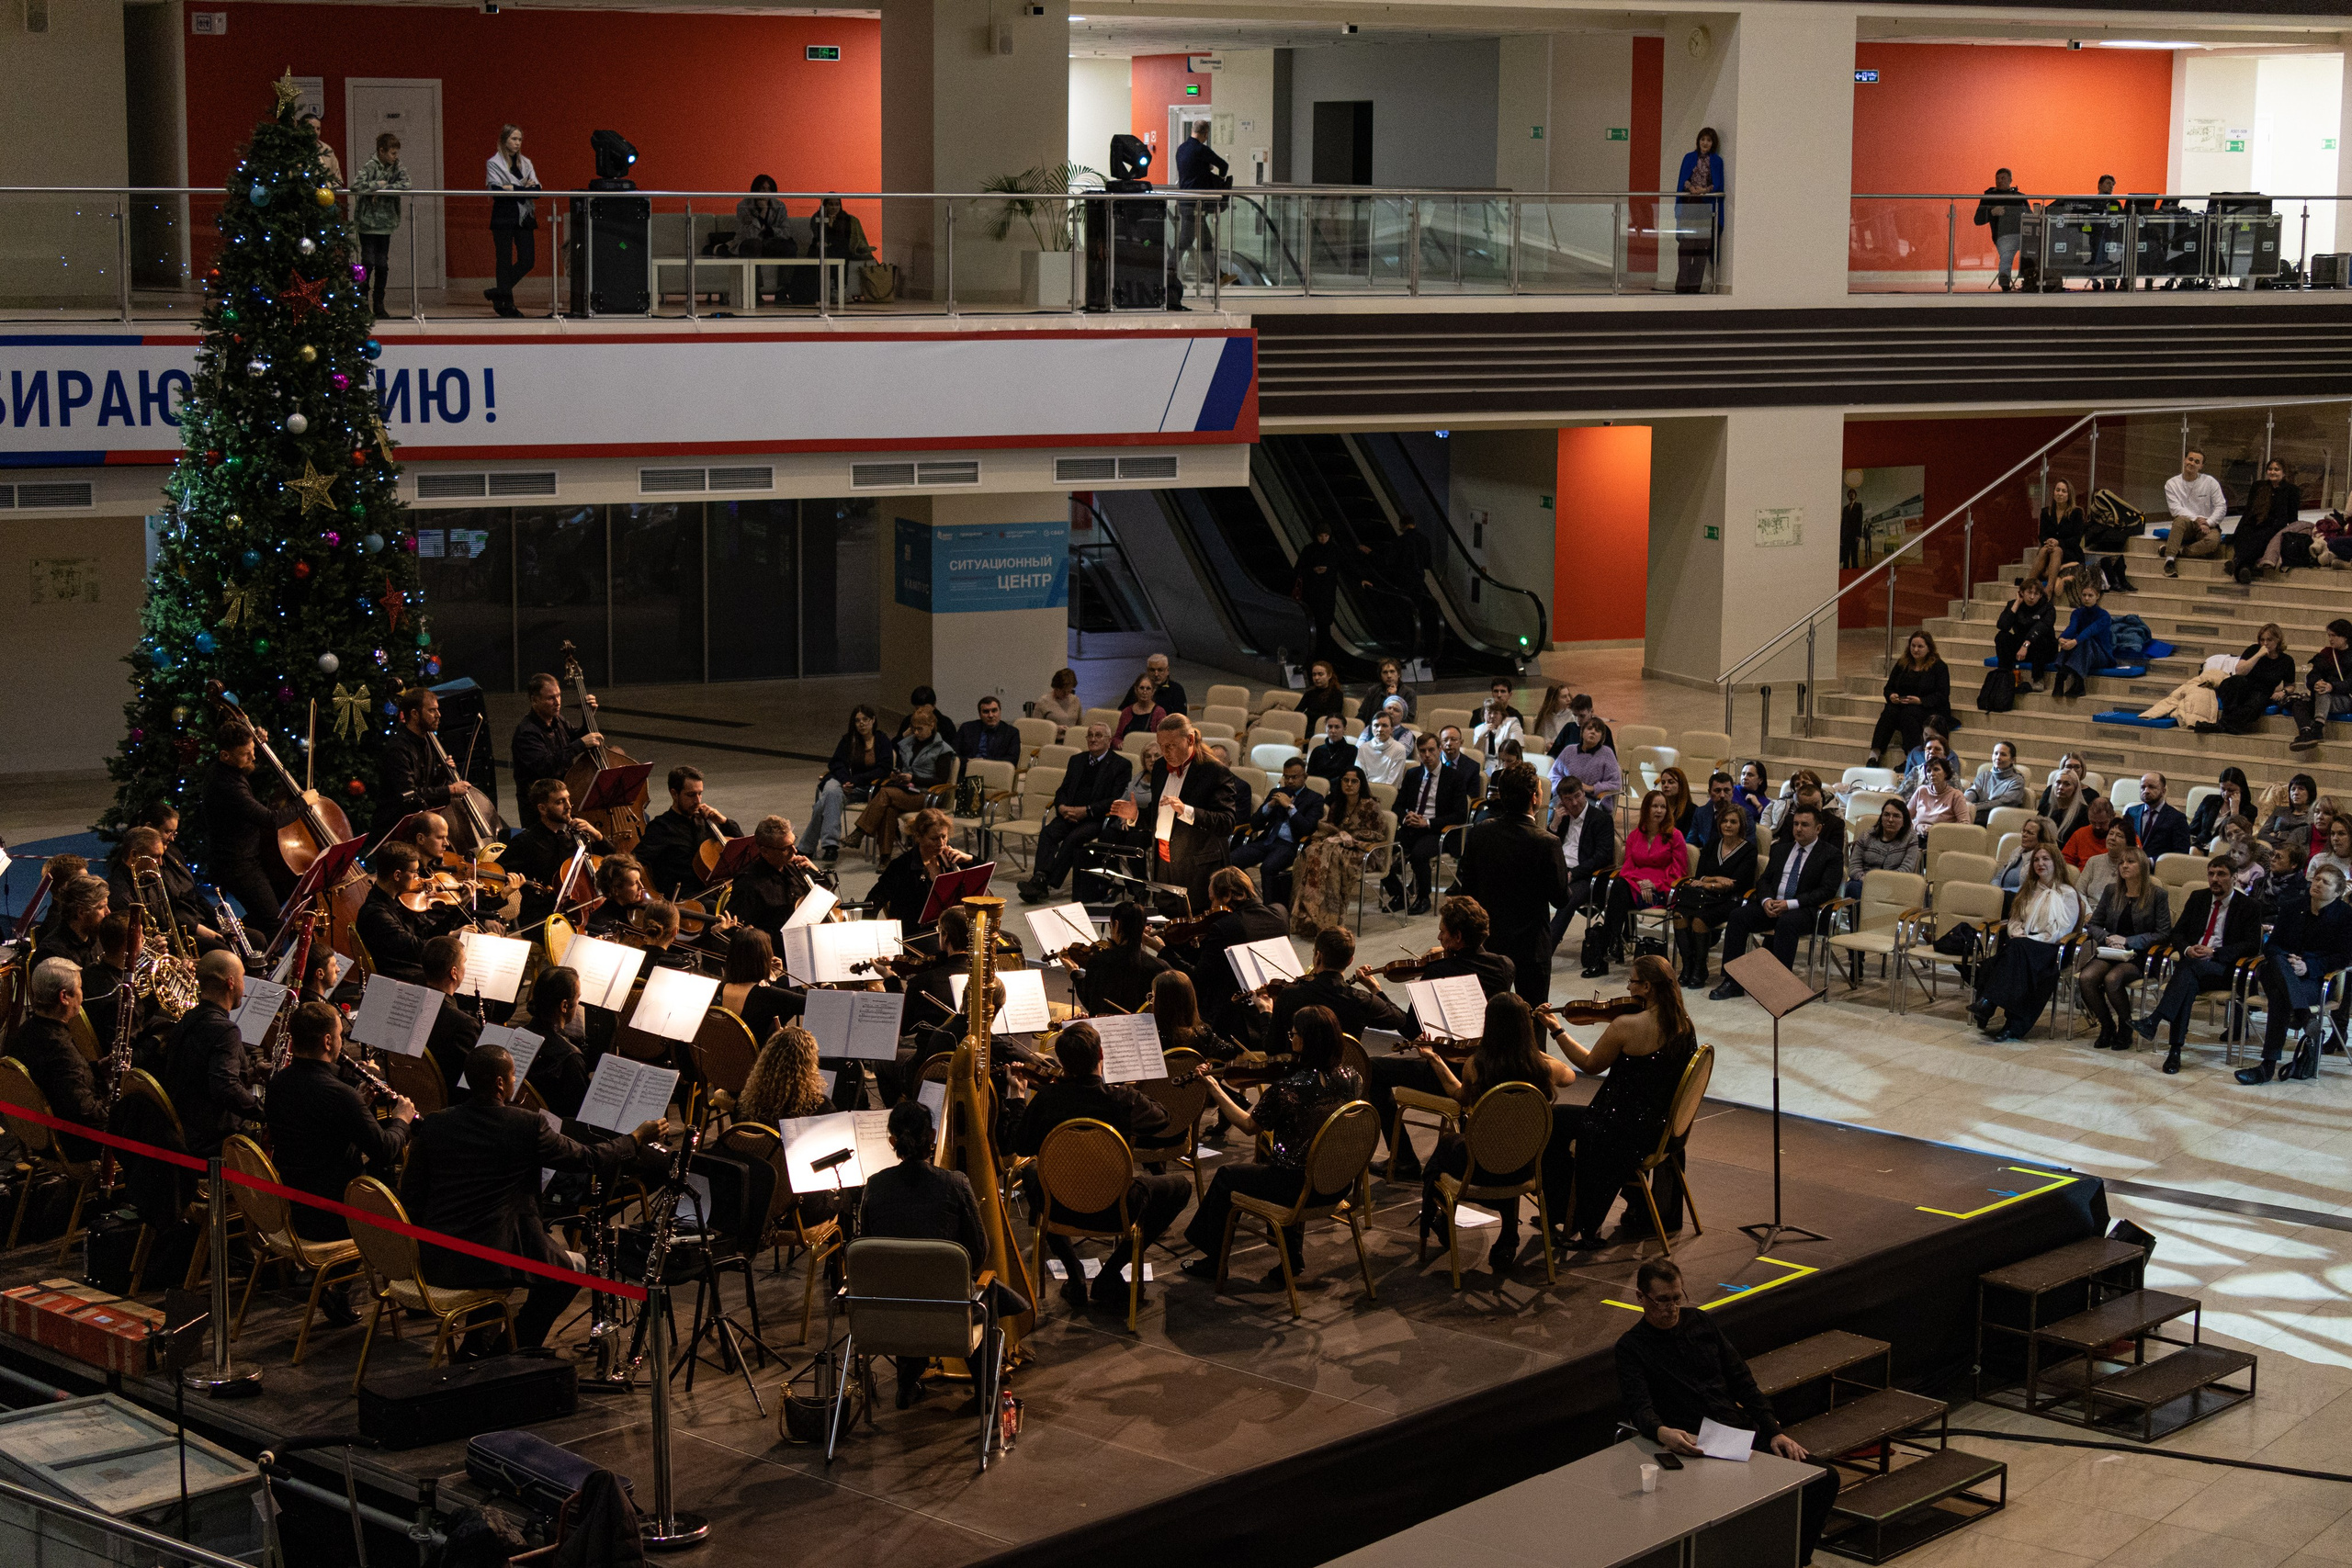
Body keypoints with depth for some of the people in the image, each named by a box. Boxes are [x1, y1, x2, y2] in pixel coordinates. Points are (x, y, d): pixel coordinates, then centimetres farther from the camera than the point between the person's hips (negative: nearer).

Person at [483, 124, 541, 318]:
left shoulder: (526, 163, 15)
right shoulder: (494, 163, 0)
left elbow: (537, 188, 2)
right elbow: (496, 189, -13)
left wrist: (512, 188, -12)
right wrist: (524, 188, -13)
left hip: (524, 216, 5)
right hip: (504, 217, -5)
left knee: (528, 261, 0)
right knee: (505, 261, -3)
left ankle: (497, 293, 16)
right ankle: (506, 303, 3)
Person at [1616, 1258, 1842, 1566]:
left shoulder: (1699, 1322, 16)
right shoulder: (1631, 1347, 0)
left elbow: (1741, 1379, 16)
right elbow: (1639, 1407, -14)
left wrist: (1774, 1432, 4)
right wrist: (1662, 1433, -37)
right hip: (1693, 1446, -6)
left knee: (1824, 1478, -12)